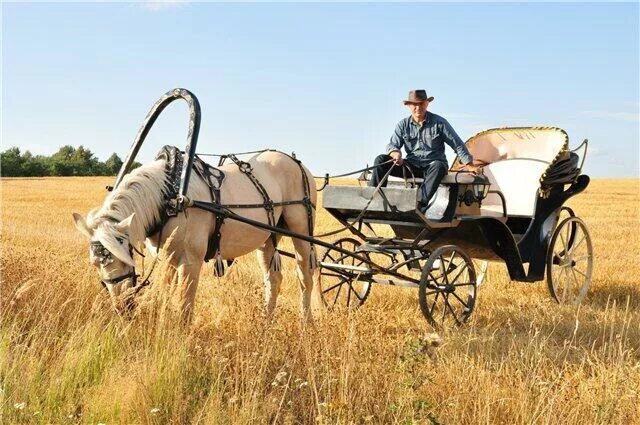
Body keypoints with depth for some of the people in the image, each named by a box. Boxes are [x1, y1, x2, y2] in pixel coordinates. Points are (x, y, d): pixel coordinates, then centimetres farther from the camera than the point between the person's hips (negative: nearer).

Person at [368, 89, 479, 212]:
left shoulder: (439, 122, 0)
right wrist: (396, 154, -24)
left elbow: (458, 144, 2)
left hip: (432, 165, -3)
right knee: (381, 160, -15)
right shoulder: (403, 125, 7)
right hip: (411, 166, 3)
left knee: (438, 166, -40)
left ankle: (420, 204, -47)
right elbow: (392, 145, 1)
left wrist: (469, 164, -6)